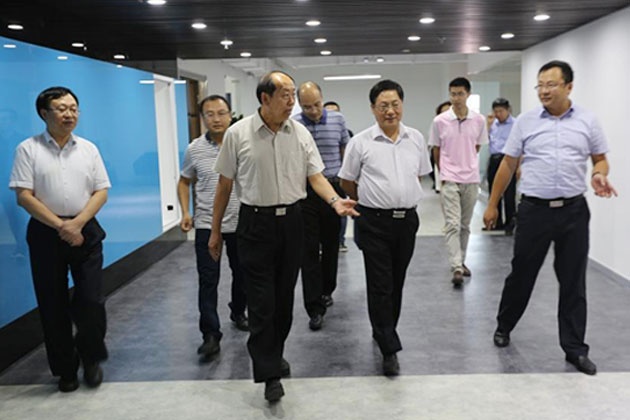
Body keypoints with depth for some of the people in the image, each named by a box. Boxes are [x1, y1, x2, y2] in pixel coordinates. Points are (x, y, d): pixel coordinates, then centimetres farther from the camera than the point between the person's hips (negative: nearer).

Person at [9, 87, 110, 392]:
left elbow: (101, 191, 4)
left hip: (85, 230, 2)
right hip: (46, 233, -1)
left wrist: (76, 223, -10)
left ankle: (91, 359, 23)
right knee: (53, 306, 7)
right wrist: (60, 226, -13)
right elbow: (24, 196, -7)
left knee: (92, 302, -2)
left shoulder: (88, 148, 7)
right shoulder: (28, 149, -1)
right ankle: (65, 369, 23)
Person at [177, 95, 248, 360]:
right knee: (208, 281, -2)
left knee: (241, 274, 16)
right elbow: (184, 182, 11)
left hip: (241, 223, 1)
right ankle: (211, 335, 5)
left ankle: (238, 313, 40)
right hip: (206, 225, -1)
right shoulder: (195, 149, -1)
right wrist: (185, 212, -2)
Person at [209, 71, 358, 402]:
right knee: (261, 300, -2)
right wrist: (215, 231, 4)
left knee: (284, 296, 13)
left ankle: (275, 353, 33)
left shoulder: (300, 133, 2)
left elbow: (315, 175, 3)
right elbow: (224, 184, 1)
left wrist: (335, 201, -17)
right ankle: (269, 373, 7)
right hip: (256, 222, -3)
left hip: (291, 220, 3)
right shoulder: (237, 134, -5)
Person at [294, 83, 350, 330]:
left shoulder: (338, 120, 2)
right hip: (305, 192, -2)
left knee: (331, 244, 14)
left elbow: (345, 153, 11)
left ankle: (326, 290, 34)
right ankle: (315, 307, 3)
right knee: (309, 250, -2)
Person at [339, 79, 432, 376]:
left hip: (407, 219, 4)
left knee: (397, 283, 15)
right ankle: (389, 349, 5)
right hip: (374, 222, -4)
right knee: (380, 285, -2)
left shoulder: (416, 139, 4)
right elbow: (347, 181, 3)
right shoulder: (361, 142, -6)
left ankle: (383, 331, 35)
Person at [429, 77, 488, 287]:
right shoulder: (440, 121, -5)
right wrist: (443, 172, 9)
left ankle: (461, 261, 28)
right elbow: (436, 150, 6)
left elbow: (477, 146, 13)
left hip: (471, 179, 3)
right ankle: (456, 268, -11)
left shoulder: (479, 120, 0)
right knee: (452, 224, -9)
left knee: (465, 225, 13)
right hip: (450, 180, -2)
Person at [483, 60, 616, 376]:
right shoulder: (525, 122, 2)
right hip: (534, 209, 0)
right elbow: (508, 164, 5)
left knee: (573, 282, 7)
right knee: (521, 274, 10)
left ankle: (575, 348, 18)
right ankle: (504, 326, 32)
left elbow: (600, 159, 11)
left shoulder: (587, 121, 4)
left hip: (573, 210, 1)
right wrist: (492, 205, 5)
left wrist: (599, 176, -12)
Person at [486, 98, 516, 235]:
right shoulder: (493, 124, 14)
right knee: (494, 193, 11)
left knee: (508, 194, -4)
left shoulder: (515, 124, -5)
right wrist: (488, 124, 4)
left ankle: (509, 224, 6)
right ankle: (497, 222, 23)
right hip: (493, 160, 6)